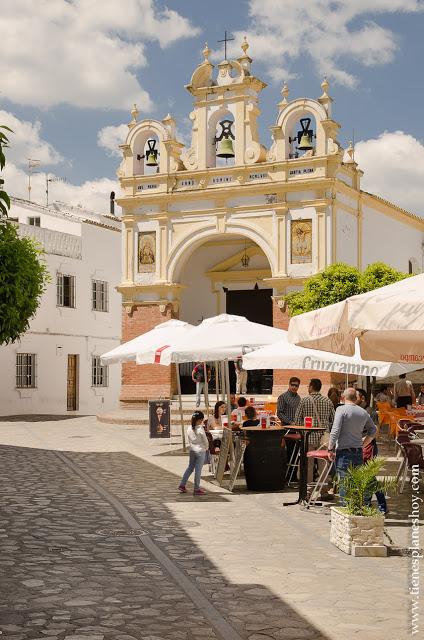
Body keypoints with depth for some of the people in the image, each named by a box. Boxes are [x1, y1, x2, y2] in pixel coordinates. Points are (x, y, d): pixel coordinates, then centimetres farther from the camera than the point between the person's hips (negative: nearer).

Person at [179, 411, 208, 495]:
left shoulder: (189, 428, 0)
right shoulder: (200, 429, -17)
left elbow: (189, 440, 8)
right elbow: (205, 440, -8)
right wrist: (206, 448, 10)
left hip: (192, 450, 6)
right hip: (200, 450, -6)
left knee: (190, 468, 18)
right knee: (198, 470, 0)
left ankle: (182, 485, 19)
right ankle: (196, 489, 6)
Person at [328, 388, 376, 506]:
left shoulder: (341, 409, -8)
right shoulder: (363, 412, 9)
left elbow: (335, 431, -14)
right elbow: (373, 430, 22)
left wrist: (330, 449, -7)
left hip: (343, 452, -5)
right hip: (358, 452, 5)